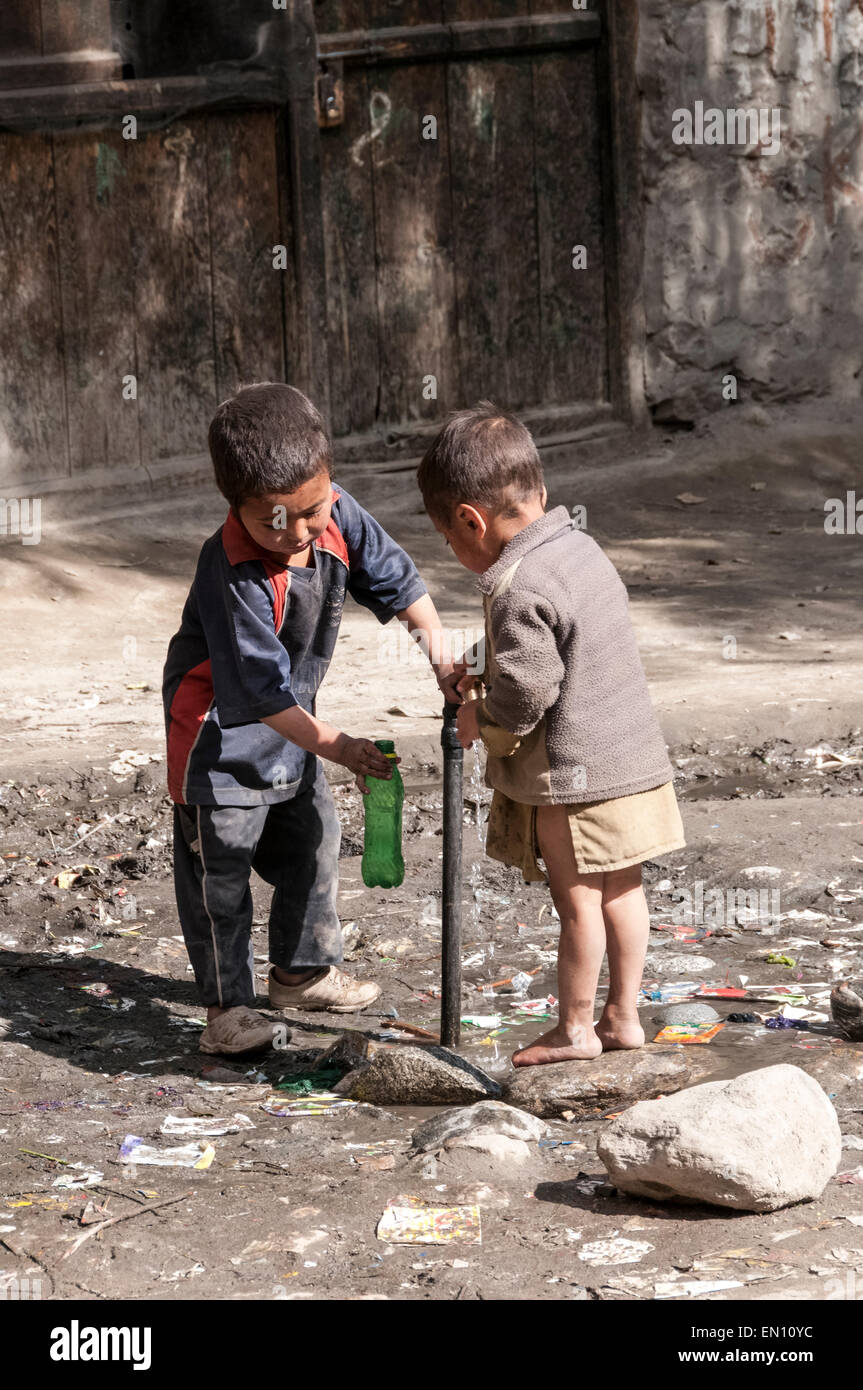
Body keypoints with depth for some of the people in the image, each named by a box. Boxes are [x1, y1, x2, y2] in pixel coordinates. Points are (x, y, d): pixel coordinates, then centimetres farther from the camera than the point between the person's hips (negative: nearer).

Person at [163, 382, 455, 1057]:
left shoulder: (336, 513, -16)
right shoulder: (234, 574, -34)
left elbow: (395, 577, 0)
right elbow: (259, 691, -31)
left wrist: (437, 641, -13)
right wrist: (336, 746, -28)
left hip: (288, 723, 8)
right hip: (222, 731, -8)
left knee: (313, 843, 19)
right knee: (220, 870, -2)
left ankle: (303, 971, 37)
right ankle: (228, 1003, 10)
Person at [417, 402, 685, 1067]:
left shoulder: (519, 589, -22)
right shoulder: (580, 545, 7)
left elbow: (527, 693, -23)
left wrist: (481, 724, -4)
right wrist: (485, 674, 13)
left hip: (574, 774, -9)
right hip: (634, 756, 9)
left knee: (578, 901, 4)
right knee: (623, 890, 16)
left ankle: (575, 1028, 18)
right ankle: (623, 1014, 27)